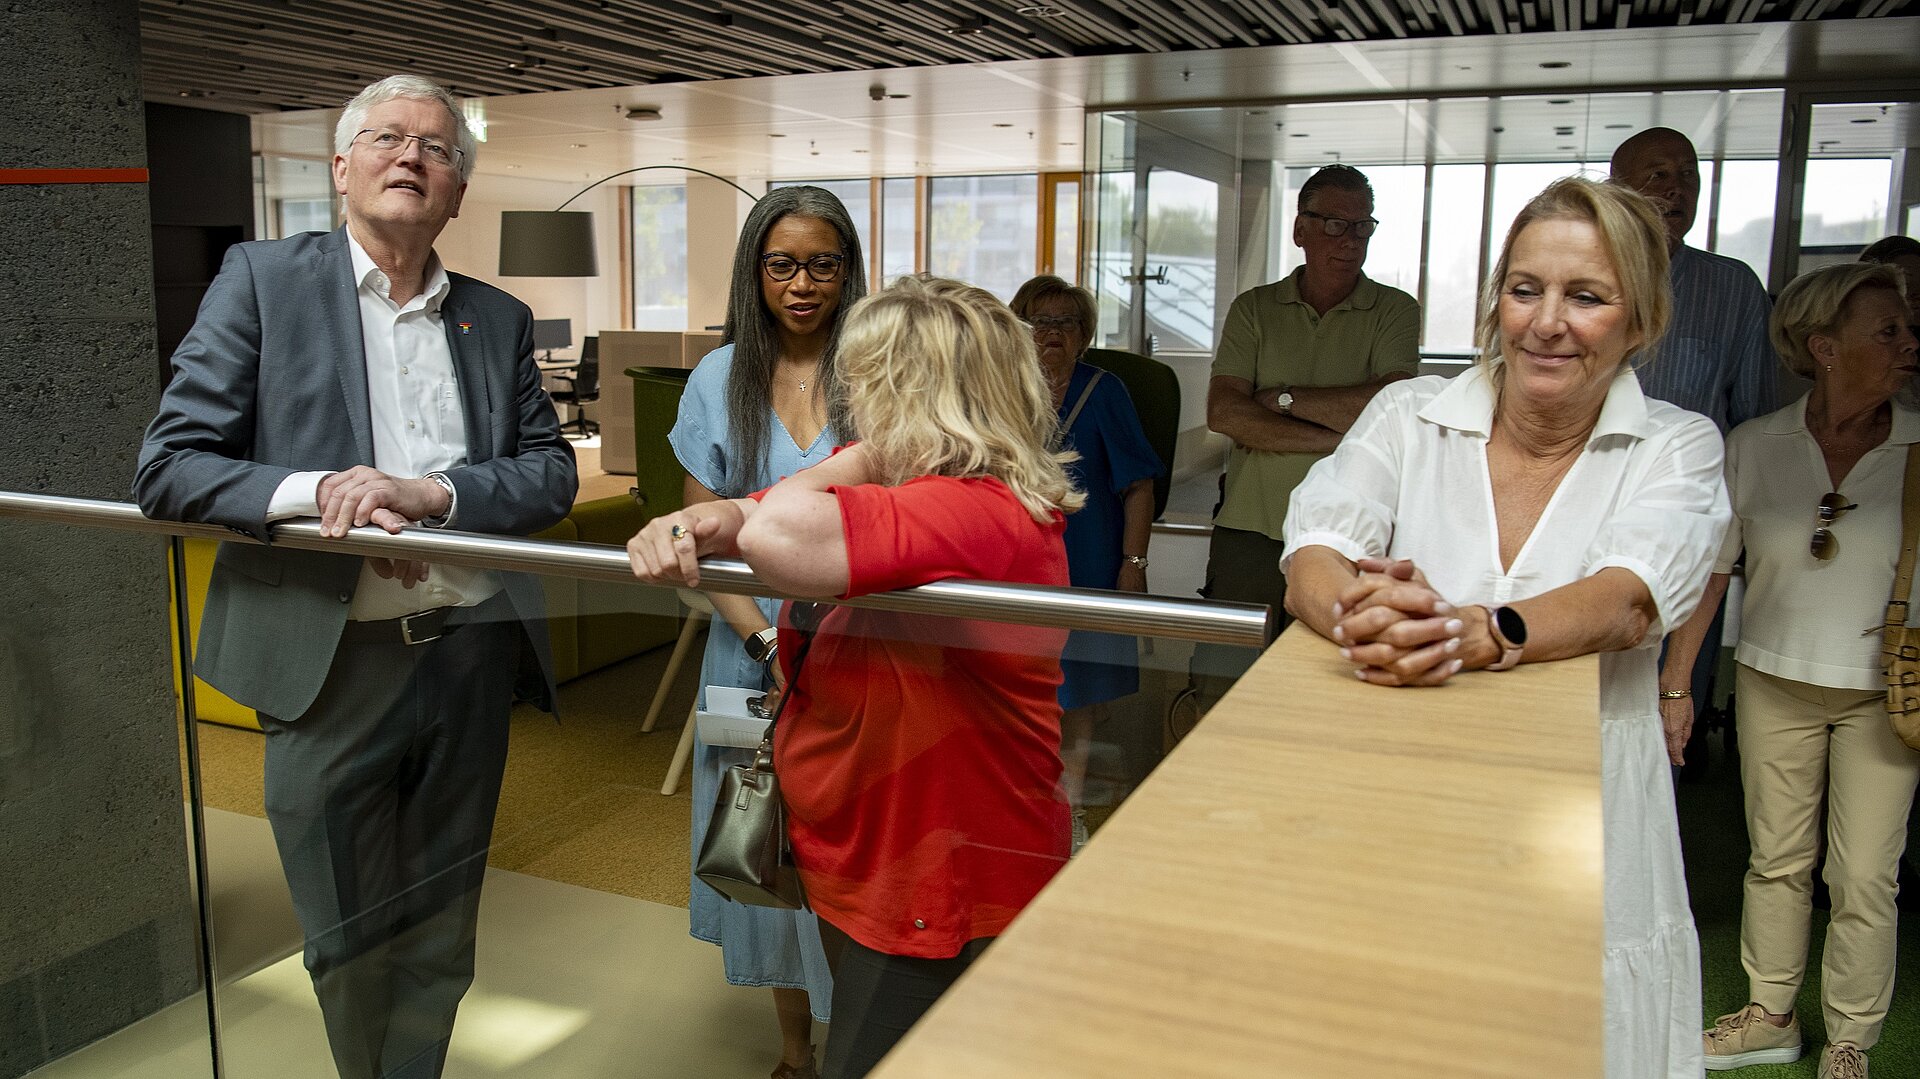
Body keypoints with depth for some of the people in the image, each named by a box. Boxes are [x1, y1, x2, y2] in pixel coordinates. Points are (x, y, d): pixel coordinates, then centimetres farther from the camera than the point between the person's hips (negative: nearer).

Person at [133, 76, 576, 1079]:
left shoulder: (500, 318, 10)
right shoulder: (263, 279, 0)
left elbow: (551, 471, 3)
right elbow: (166, 469, -4)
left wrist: (429, 491, -15)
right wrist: (316, 493, -21)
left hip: (471, 655, 3)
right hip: (330, 662, -3)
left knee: (441, 944, 15)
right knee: (350, 947, 10)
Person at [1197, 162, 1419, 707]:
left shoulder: (1394, 311, 7)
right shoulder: (1254, 309, 10)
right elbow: (1223, 412, -4)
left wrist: (1282, 397, -4)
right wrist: (1335, 440, -9)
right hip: (1248, 532, 1)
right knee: (1219, 685, 1)